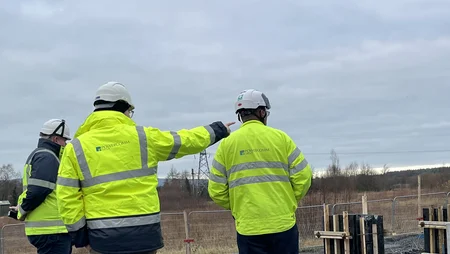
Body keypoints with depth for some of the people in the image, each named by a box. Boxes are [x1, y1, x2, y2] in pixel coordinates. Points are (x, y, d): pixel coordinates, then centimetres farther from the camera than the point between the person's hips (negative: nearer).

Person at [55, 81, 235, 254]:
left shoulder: (75, 148, -1)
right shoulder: (143, 137, -1)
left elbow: (67, 198, -3)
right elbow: (186, 141, 12)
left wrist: (80, 234, 6)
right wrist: (218, 130, 27)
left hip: (103, 236, 0)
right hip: (144, 232, 0)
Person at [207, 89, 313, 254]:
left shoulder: (227, 143, 2)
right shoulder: (280, 137, 0)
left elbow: (216, 190, 1)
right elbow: (302, 177, -1)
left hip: (248, 227, 0)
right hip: (283, 223, 0)